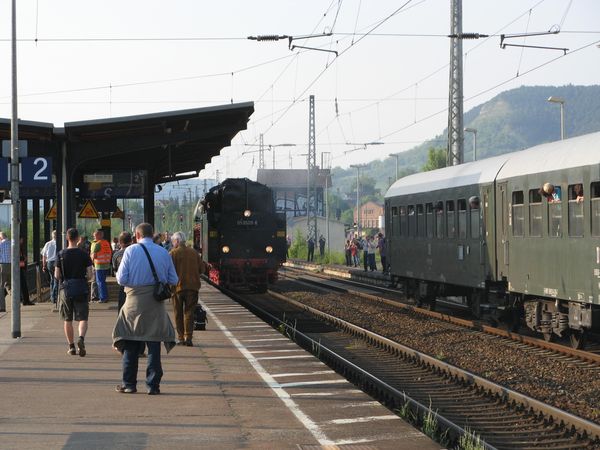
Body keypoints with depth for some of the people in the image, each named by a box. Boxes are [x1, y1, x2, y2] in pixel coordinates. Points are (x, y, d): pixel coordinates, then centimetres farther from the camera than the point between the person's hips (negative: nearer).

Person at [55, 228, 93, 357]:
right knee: (82, 318, 2)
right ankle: (81, 338, -24)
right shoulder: (84, 254, -3)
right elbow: (90, 274, -5)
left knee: (67, 319, 11)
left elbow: (57, 275, -3)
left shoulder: (61, 254, -2)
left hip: (65, 289, 1)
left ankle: (71, 347, 13)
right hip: (81, 289, -1)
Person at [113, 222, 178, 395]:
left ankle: (129, 384, 10)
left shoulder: (131, 251, -4)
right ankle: (153, 385, 4)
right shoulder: (163, 252, 3)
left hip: (135, 301, -2)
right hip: (156, 304, 2)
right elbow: (174, 280, 6)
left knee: (130, 345, 8)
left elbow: (121, 279, -7)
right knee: (154, 345, 5)